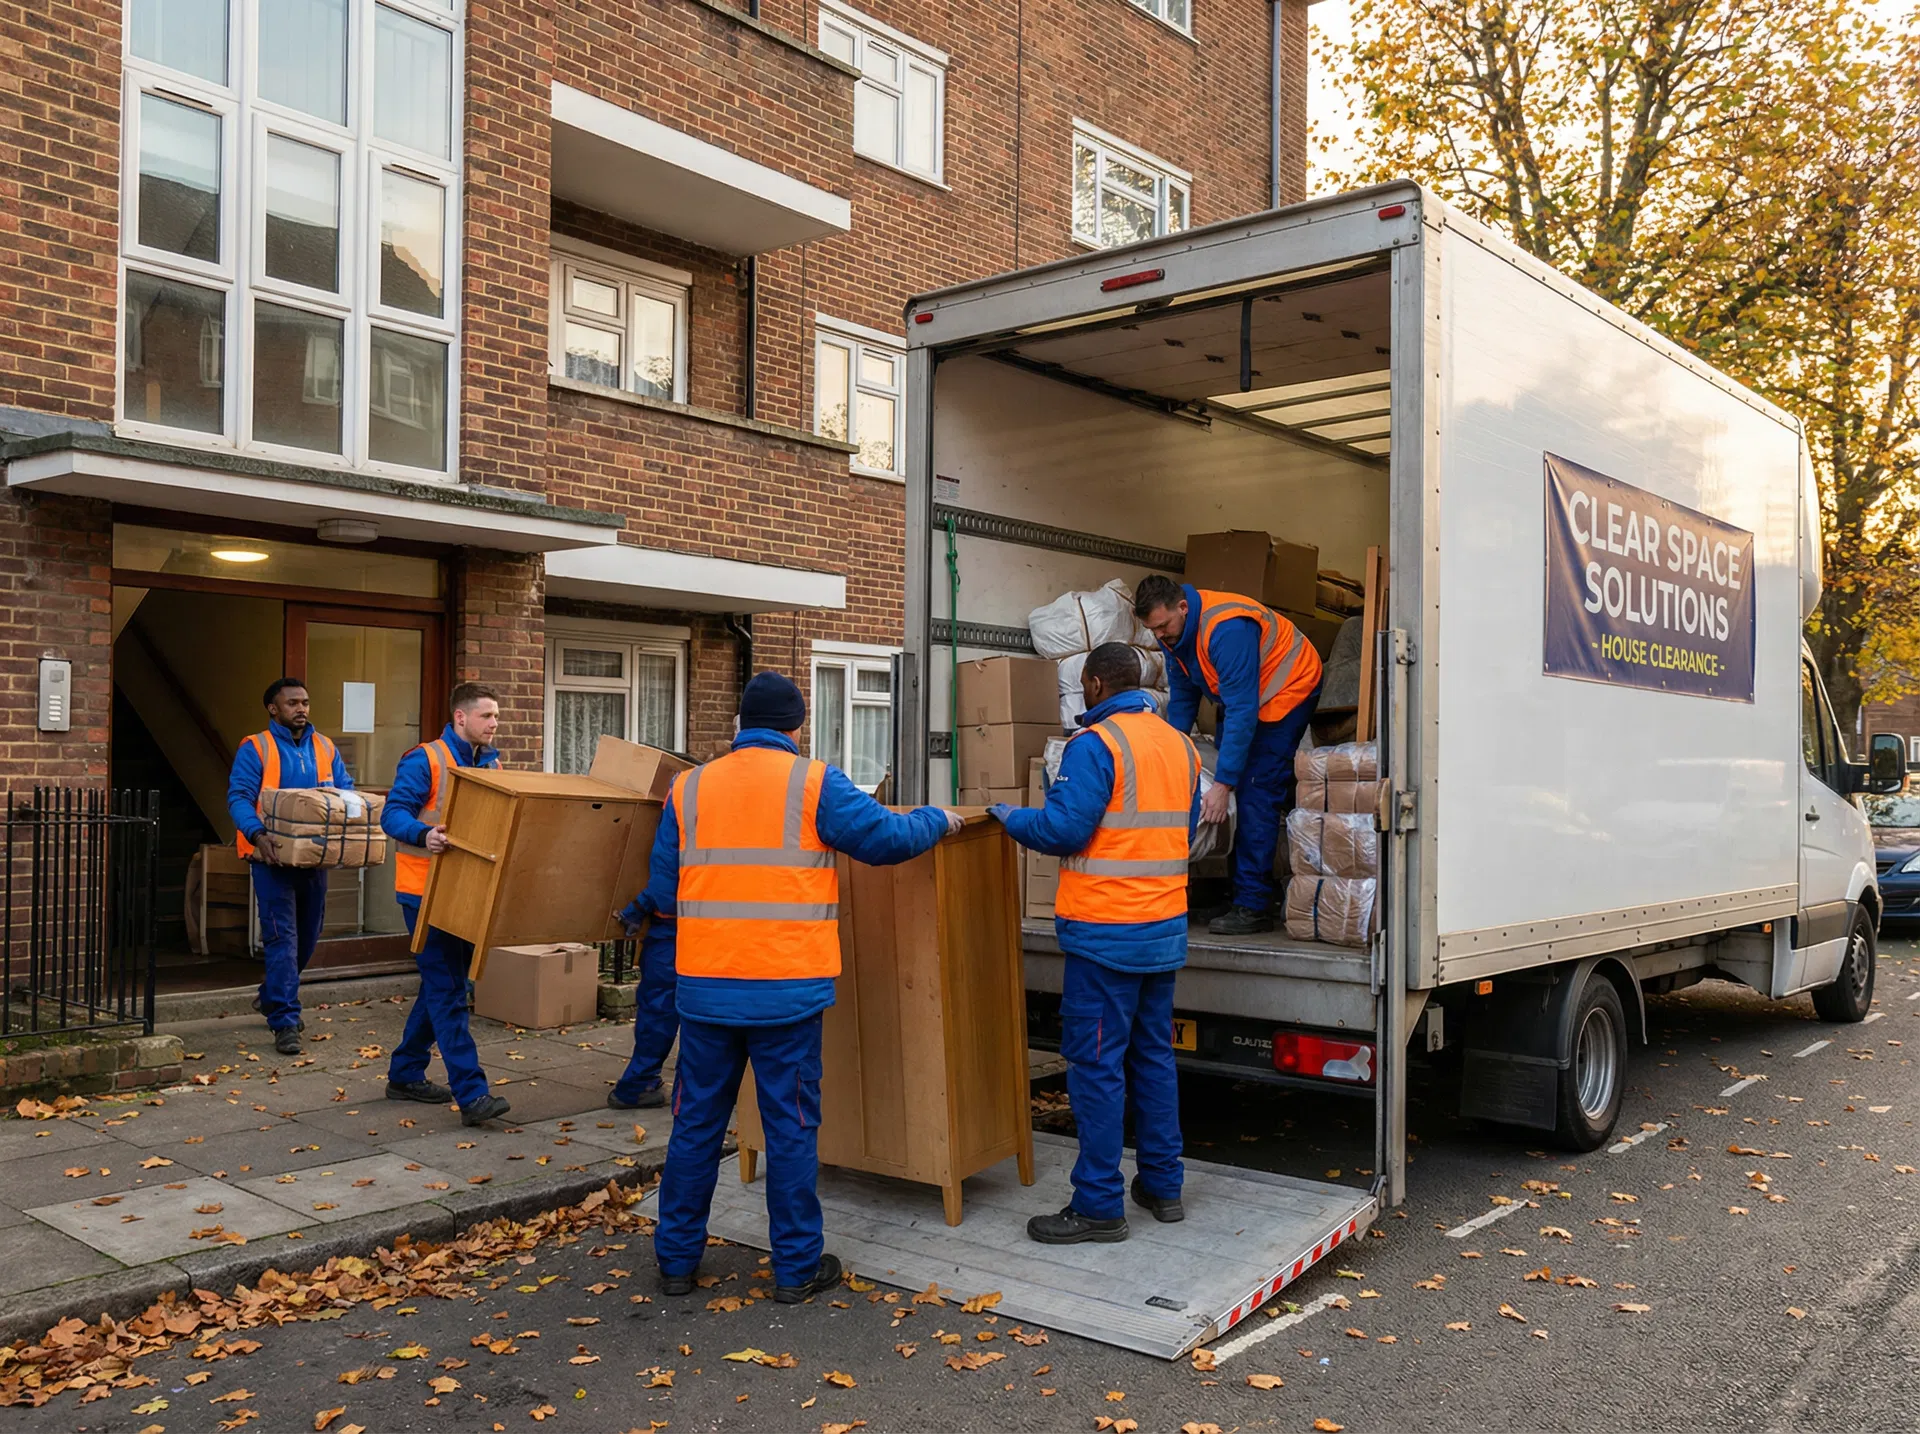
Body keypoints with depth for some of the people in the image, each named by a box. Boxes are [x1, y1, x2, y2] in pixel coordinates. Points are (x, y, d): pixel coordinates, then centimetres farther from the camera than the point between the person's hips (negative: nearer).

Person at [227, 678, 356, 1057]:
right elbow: (238, 797, -12)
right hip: (275, 856, -5)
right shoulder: (255, 749, -4)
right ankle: (285, 1022, -4)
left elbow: (347, 792, 9)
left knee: (308, 936, 15)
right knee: (282, 938, -8)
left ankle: (272, 997, 38)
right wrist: (257, 834, -29)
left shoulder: (325, 748, 11)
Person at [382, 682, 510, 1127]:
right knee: (447, 992, -10)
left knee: (442, 987, 15)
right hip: (425, 892, -8)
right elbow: (393, 813, -18)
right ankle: (472, 1094, -12)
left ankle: (405, 1074, 29)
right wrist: (424, 835, -37)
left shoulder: (491, 764, 12)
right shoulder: (425, 760, -11)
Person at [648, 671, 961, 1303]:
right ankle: (797, 1266, 16)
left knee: (697, 1121, 14)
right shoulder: (814, 784, -5)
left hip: (704, 985, 3)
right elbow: (886, 838, -7)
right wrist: (937, 819, 13)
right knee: (791, 1127, 7)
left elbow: (662, 893, 6)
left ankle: (677, 1258, 25)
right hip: (788, 989, -3)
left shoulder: (688, 788, 5)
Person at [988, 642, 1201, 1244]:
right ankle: (1162, 1186, 25)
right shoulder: (1180, 746, 12)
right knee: (1153, 1056, 16)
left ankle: (1099, 1205, 3)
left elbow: (1063, 829, -19)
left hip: (1105, 931, -8)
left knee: (1096, 1064, -2)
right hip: (1165, 927, 8)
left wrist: (1010, 815, -2)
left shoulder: (1095, 743, -13)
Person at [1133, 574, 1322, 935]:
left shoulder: (1226, 628, -35)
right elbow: (1182, 697, 6)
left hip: (1289, 688, -9)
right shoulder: (1173, 630, -7)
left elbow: (1242, 711, -36)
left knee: (1257, 793, -16)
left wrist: (1223, 784, -37)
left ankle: (1253, 905, -16)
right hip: (1243, 695, 9)